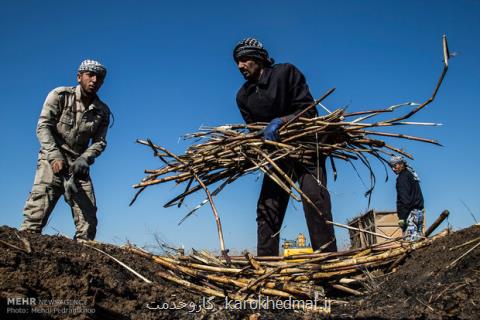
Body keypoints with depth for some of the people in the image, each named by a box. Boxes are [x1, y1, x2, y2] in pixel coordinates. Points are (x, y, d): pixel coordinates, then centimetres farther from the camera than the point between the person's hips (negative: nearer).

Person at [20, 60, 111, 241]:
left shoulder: (102, 111, 5)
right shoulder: (60, 95, -3)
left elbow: (100, 142, 4)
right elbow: (43, 126, -9)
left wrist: (84, 159, -17)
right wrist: (55, 156, -23)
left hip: (78, 165, 4)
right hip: (52, 160, -4)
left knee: (88, 218, -4)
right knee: (39, 208, -19)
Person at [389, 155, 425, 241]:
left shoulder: (402, 177, -10)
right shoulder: (412, 174, 20)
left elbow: (404, 199, -19)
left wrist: (402, 217, -21)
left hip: (411, 212, -10)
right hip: (420, 210, 10)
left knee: (410, 239, -13)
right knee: (418, 237, 11)